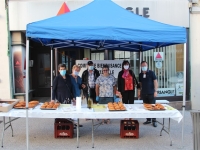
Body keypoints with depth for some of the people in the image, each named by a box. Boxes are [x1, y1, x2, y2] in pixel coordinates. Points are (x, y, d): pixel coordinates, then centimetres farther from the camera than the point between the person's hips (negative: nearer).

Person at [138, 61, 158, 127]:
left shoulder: (151, 73, -4)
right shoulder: (140, 74, 9)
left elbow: (155, 82, -7)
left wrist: (155, 91, -14)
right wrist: (139, 92, 13)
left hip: (151, 93, -4)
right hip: (144, 94, 4)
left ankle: (154, 121, 6)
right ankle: (148, 120, 20)